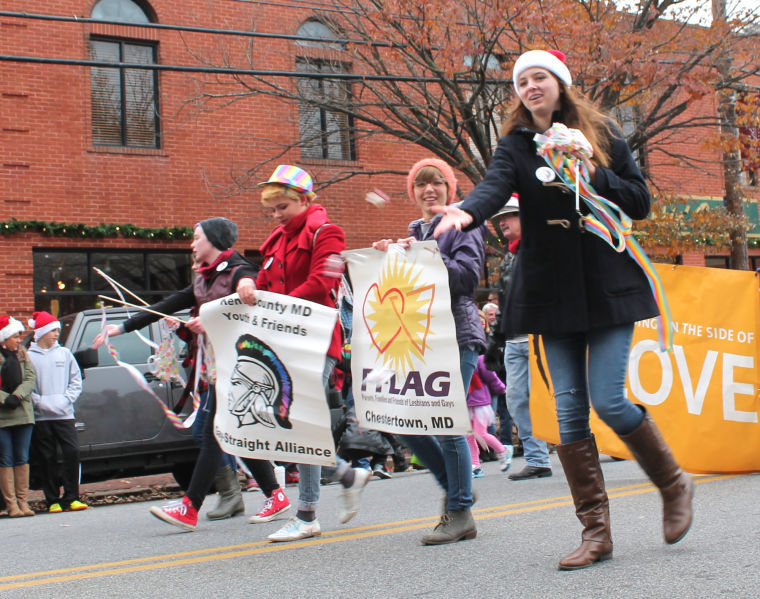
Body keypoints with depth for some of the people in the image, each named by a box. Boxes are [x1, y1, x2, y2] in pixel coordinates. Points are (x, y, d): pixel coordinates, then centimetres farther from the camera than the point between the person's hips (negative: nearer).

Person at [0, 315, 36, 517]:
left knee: (22, 459, 7)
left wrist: (16, 396, -12)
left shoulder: (22, 353, 11)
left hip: (23, 413, 4)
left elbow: (30, 378, 2)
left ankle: (22, 501, 13)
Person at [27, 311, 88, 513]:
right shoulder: (29, 356, 3)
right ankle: (53, 500, 9)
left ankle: (71, 498, -1)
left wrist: (66, 399, -3)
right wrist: (41, 403, -13)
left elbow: (76, 381, 11)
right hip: (41, 417, -2)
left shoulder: (64, 353, 11)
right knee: (47, 458, 2)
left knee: (72, 452, -8)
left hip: (64, 414, 2)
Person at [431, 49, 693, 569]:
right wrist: (466, 213, -37)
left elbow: (640, 201, 4)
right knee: (570, 410, -1)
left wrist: (590, 176, -12)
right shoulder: (516, 146, 5)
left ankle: (674, 484, 16)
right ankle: (596, 532, 8)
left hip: (609, 286, -2)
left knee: (609, 399, -11)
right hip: (553, 292, 2)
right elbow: (494, 186, -15)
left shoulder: (602, 134, 5)